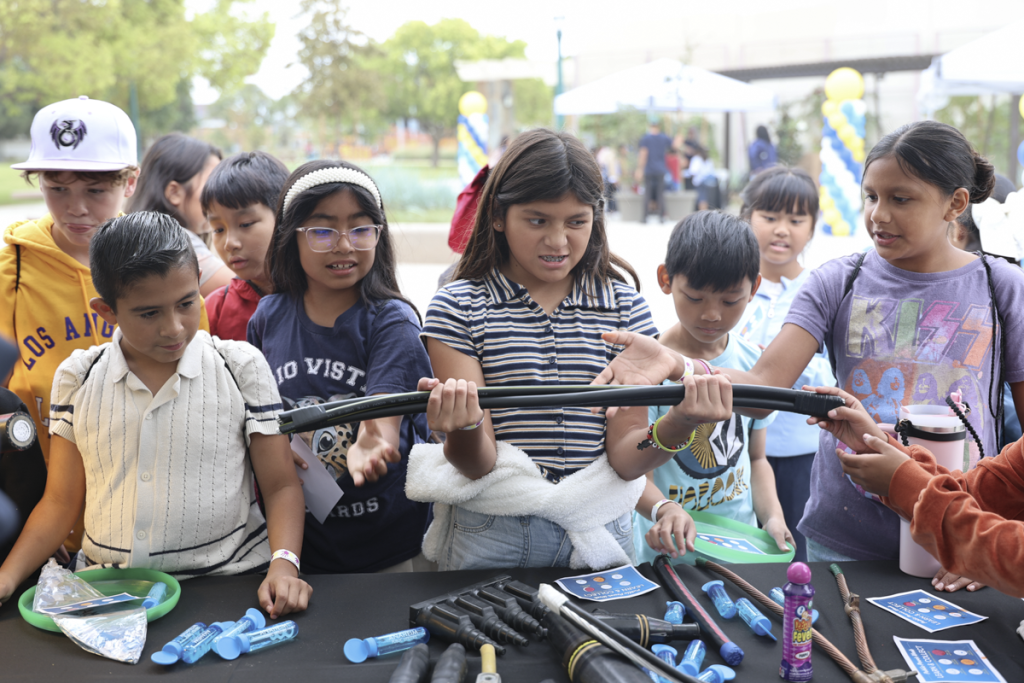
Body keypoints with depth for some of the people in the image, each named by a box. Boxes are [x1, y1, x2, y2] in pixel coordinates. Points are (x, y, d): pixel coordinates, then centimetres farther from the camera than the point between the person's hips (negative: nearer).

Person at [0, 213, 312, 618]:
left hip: (228, 586, -1)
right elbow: (61, 502, 12)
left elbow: (280, 486, 2)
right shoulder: (76, 378, 7)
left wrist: (283, 565, -16)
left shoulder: (241, 367, 1)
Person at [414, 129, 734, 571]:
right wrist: (465, 430, -31)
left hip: (599, 533, 2)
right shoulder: (459, 307, -5)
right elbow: (477, 465, -10)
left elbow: (624, 455, -4)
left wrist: (677, 426, -23)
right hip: (490, 537, -2)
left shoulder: (625, 308, 1)